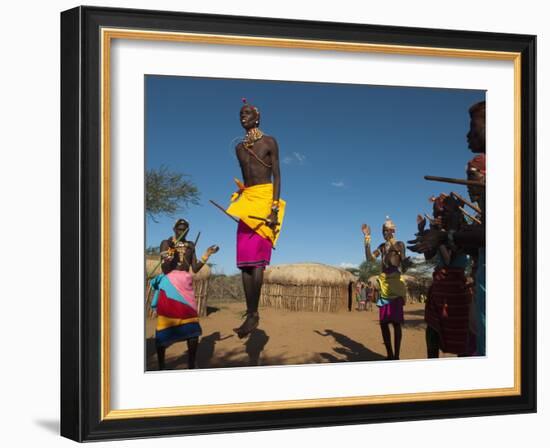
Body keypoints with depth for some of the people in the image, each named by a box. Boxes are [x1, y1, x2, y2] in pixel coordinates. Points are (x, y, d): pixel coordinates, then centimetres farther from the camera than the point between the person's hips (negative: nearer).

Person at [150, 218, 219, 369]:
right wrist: (170, 254, -21)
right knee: (164, 323, -3)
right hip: (169, 284, -4)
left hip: (185, 284, 4)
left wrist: (207, 254, 2)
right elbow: (165, 270, -6)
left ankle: (191, 365, 1)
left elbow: (195, 269, 10)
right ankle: (161, 366, 5)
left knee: (193, 326, -6)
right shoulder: (166, 243, 2)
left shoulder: (190, 245, 15)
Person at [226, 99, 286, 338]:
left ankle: (253, 314, -17)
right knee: (245, 260, -2)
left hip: (265, 198, -6)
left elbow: (276, 175, -5)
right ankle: (250, 313, -1)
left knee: (257, 258, -15)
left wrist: (274, 207, -16)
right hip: (247, 202, 6)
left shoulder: (269, 142, 1)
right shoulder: (240, 147, 18)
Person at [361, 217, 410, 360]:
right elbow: (370, 257, 3)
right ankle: (390, 354, 14)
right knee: (383, 322, 5)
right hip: (384, 285, 6)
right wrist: (367, 238, 2)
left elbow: (404, 266, -7)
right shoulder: (382, 246, 15)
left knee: (396, 322, -9)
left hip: (395, 284, -6)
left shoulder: (399, 244, -2)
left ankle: (396, 356, -6)